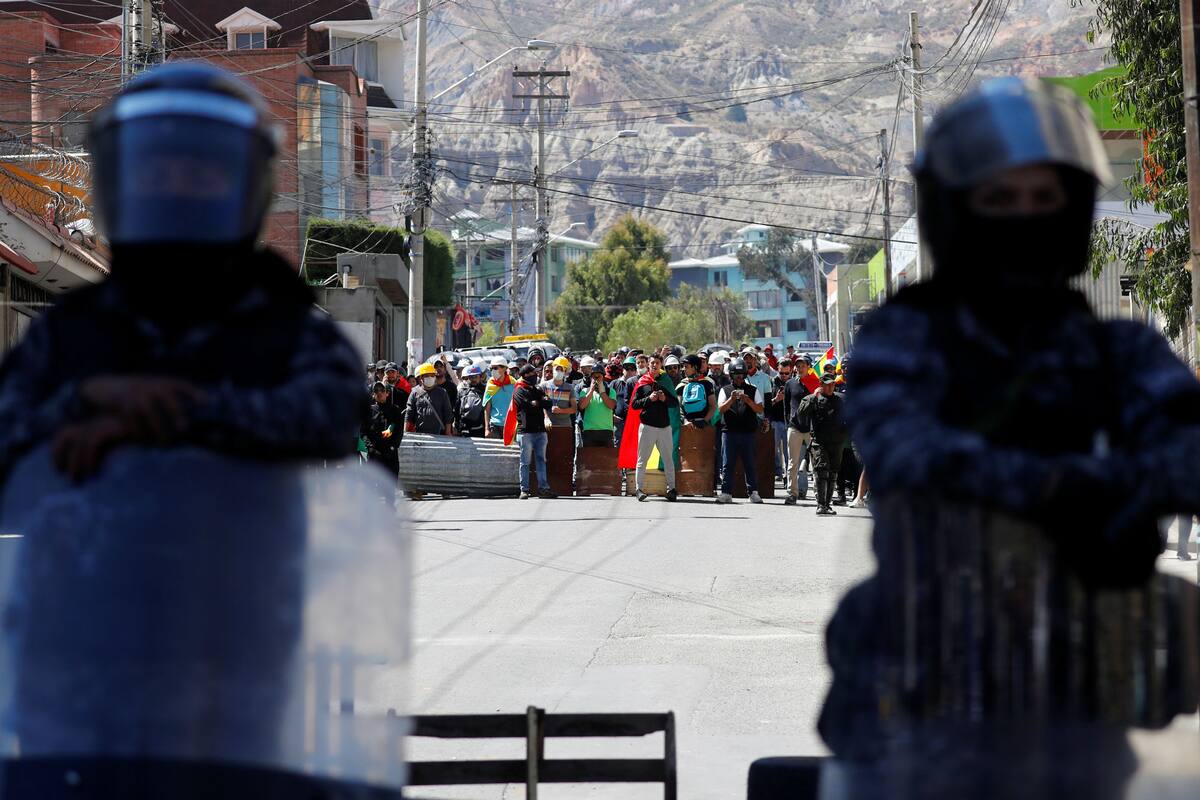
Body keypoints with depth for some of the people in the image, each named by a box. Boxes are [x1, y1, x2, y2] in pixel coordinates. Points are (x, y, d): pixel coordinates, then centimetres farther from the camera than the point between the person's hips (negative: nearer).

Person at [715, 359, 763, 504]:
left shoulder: (753, 390, 10)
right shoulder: (725, 391, 10)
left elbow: (760, 409, 2)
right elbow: (721, 409, -1)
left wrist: (748, 401, -14)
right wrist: (731, 399, -16)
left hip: (749, 432, 0)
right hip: (729, 432, 0)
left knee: (751, 464, 1)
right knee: (727, 464, -1)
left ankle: (753, 492, 4)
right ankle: (726, 493, 2)